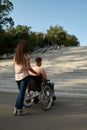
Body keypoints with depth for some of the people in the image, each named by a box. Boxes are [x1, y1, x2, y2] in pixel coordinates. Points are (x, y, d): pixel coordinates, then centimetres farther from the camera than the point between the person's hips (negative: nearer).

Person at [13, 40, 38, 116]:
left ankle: (16, 108, 17)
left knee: (20, 92, 17)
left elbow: (14, 66, 11)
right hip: (24, 75, -6)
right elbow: (29, 68, -9)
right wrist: (36, 73, 3)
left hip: (17, 76, 6)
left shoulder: (15, 56, 7)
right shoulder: (26, 56, -10)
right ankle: (19, 110, 5)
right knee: (22, 92, 1)